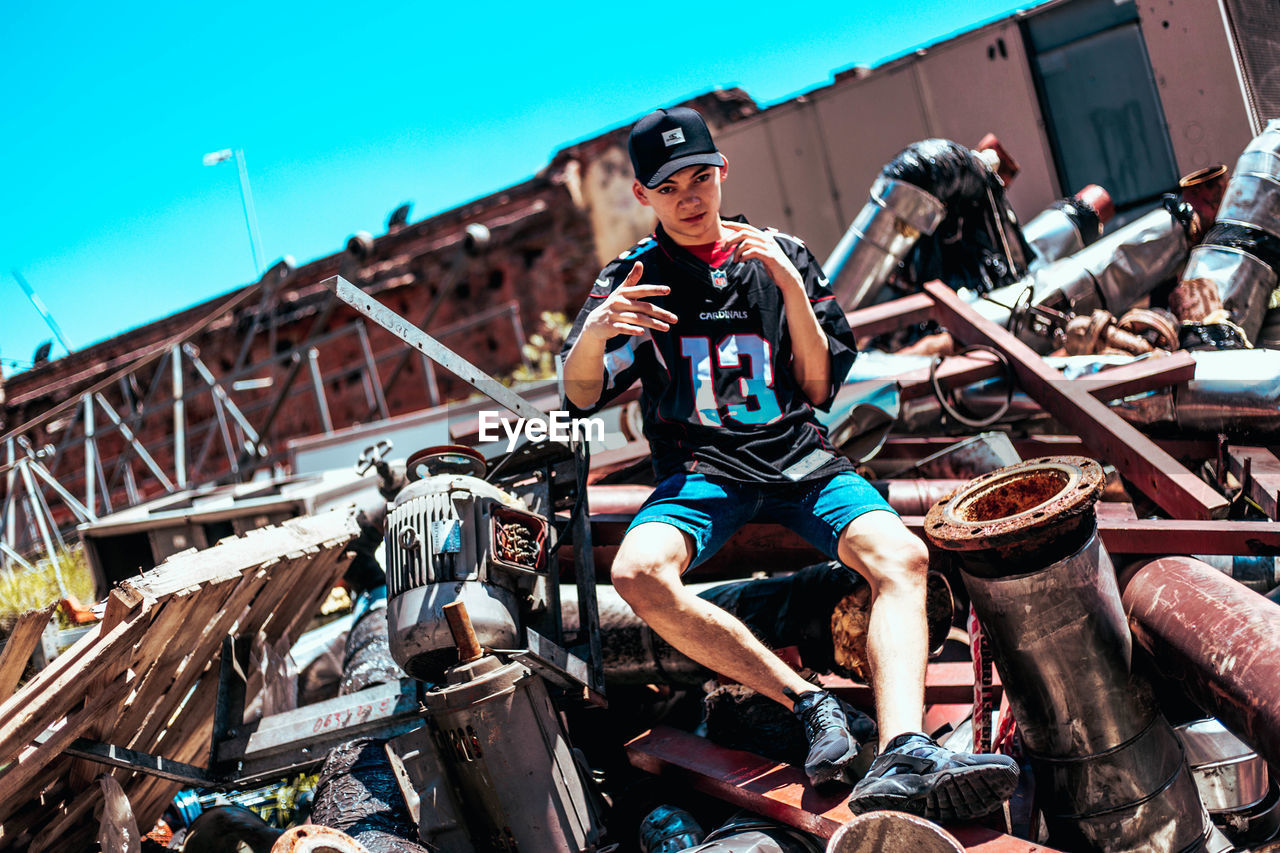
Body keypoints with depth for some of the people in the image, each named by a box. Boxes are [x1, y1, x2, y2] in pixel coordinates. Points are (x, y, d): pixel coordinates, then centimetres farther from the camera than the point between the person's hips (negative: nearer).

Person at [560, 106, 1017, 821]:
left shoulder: (784, 256, 13)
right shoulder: (632, 277, 11)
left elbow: (820, 388, 7)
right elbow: (581, 395, -1)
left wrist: (790, 284, -7)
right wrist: (596, 329, -24)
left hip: (801, 460, 1)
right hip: (699, 472, -1)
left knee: (902, 555, -29)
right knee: (640, 572, -34)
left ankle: (903, 758, -46)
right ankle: (809, 703, -29)